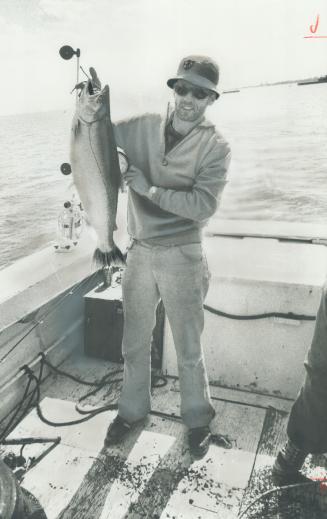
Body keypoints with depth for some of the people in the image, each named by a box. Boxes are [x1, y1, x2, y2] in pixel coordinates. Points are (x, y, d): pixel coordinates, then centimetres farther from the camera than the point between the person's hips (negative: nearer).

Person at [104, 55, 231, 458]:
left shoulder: (215, 147, -7)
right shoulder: (143, 127, 2)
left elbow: (203, 205, -18)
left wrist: (149, 189, -19)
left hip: (181, 257, -3)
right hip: (139, 251, 3)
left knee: (188, 348, 9)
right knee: (134, 342, 16)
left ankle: (198, 419, 33)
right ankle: (132, 409, 39)